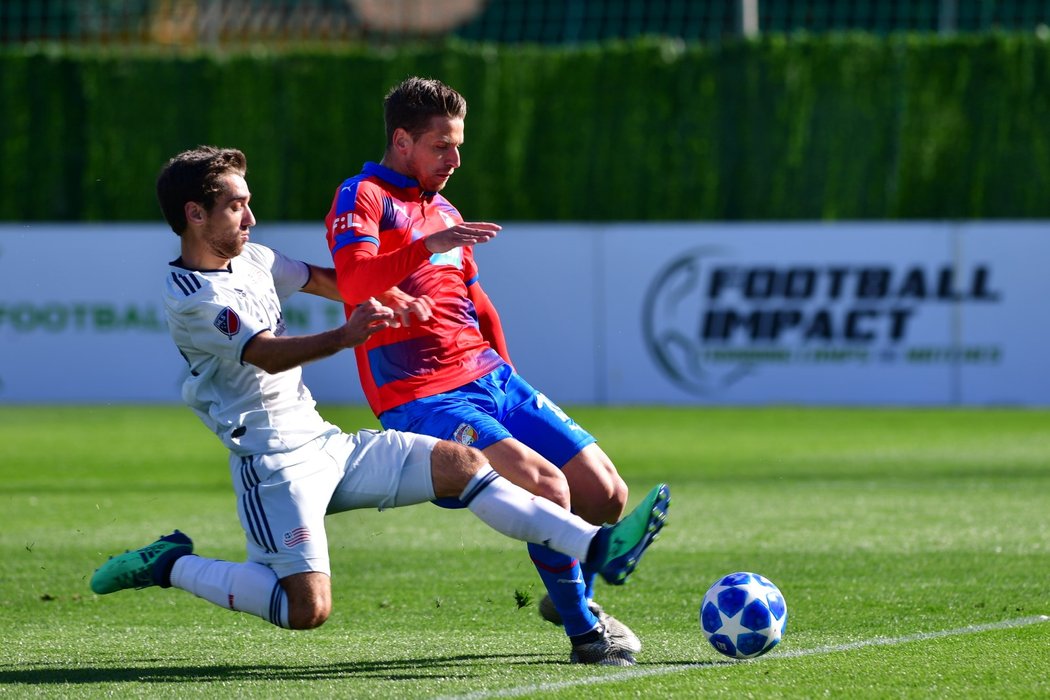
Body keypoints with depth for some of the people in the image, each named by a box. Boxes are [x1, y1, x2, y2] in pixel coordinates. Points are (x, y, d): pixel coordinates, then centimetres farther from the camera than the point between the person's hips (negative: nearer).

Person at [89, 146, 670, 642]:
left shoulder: (249, 260, 12)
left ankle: (598, 548, -10)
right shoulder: (190, 298, -16)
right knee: (307, 608, -19)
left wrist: (387, 301, 12)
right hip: (275, 462, -9)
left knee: (462, 464, -3)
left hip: (324, 443, 9)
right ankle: (174, 567, 2)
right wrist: (343, 337, -44)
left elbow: (322, 280, 28)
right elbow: (268, 354, -28)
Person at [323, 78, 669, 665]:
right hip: (422, 401, -8)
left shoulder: (446, 214, 22)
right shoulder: (362, 198, -4)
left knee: (605, 494, 0)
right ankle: (584, 632, -10)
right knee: (548, 485, -26)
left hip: (489, 376, 8)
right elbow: (354, 283, -23)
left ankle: (574, 596, 27)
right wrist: (429, 245, -36)